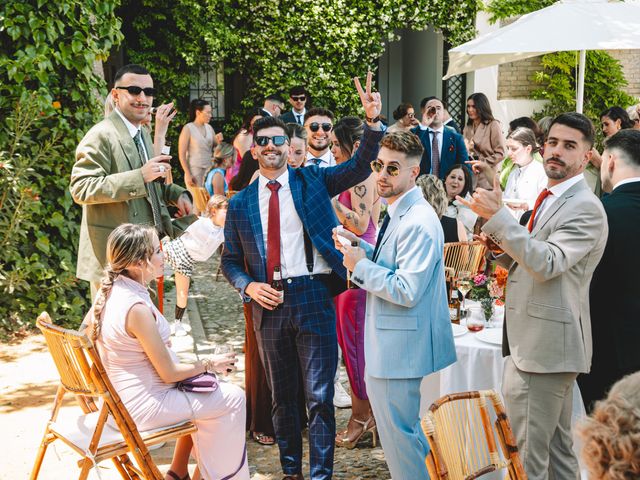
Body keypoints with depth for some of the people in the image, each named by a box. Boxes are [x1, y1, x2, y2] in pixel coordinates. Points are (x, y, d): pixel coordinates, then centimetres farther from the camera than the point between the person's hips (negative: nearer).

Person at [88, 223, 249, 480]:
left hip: (120, 397, 9)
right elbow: (169, 373, -21)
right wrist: (211, 364, -4)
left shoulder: (109, 291, -2)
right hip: (144, 406, -9)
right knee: (233, 398, 1)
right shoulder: (137, 308, -29)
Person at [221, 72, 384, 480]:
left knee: (319, 396, -1)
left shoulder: (312, 181, 4)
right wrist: (248, 286, -7)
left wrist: (374, 122, -20)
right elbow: (231, 260, 12)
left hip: (312, 296, -2)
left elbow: (360, 167, -6)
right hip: (268, 303, 3)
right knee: (282, 395, 14)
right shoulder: (241, 203, 8)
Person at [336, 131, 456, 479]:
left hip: (401, 348, -11)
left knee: (399, 434, 1)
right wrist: (360, 247, 7)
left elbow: (407, 291, -27)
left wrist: (360, 266, -18)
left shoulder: (418, 223, -22)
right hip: (389, 345, 11)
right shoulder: (399, 213, 10)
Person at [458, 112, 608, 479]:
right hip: (540, 342, 10)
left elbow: (546, 263, -26)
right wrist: (501, 246, 3)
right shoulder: (549, 199, 17)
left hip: (544, 348, -10)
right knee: (558, 448, 19)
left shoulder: (585, 208, -14)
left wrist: (498, 216, -29)